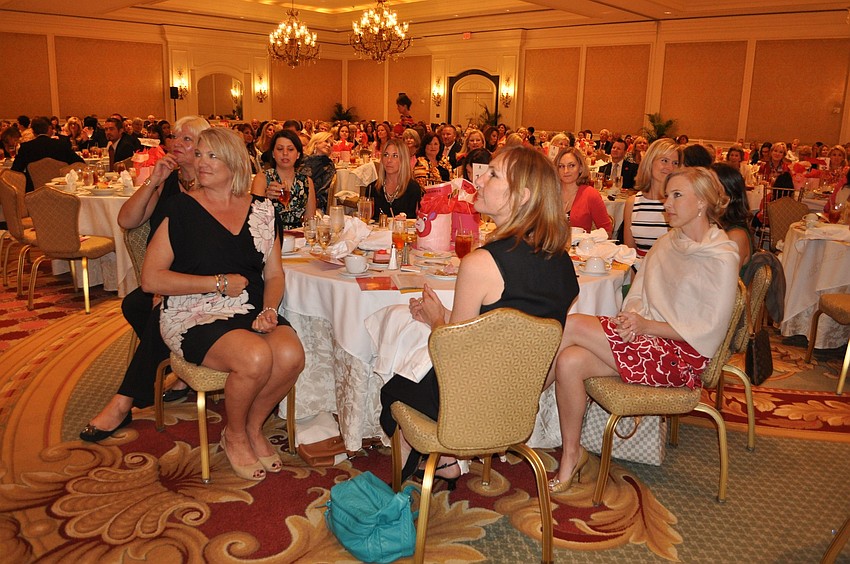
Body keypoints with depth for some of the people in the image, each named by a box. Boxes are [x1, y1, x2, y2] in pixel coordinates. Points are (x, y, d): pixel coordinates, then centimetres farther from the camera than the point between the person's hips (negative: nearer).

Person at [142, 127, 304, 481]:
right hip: (196, 316, -3)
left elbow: (274, 274, 13)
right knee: (256, 357, -32)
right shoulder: (182, 208, 0)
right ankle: (235, 436, 1)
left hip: (251, 313, 4)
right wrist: (219, 283, -10)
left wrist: (269, 309, -8)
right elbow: (151, 279, -6)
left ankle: (253, 427, 4)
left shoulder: (261, 210, 10)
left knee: (291, 355, -27)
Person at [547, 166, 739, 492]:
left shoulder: (721, 258, -9)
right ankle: (571, 454, -9)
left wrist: (646, 324, -18)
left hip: (682, 356, -7)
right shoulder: (666, 244, 14)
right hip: (646, 341, 7)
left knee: (572, 325, -22)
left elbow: (709, 331, -12)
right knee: (569, 361, -21)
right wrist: (630, 317, -9)